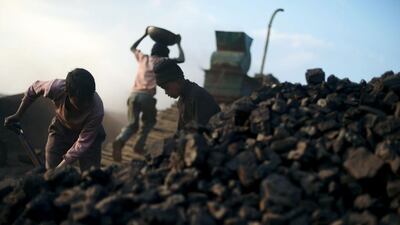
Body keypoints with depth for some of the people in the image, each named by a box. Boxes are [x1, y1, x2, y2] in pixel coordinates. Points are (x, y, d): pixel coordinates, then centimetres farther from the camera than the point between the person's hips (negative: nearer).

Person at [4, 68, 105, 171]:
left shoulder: (96, 109, -39)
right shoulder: (56, 87, -34)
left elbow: (83, 144, -32)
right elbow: (33, 89, -10)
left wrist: (59, 169, -34)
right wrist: (18, 115, 0)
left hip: (88, 136, -2)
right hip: (60, 129, 2)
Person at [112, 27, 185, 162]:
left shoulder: (142, 57, 23)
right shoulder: (161, 61, 11)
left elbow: (132, 48, 44)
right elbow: (181, 59, 15)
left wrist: (145, 35, 46)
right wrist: (178, 44, 27)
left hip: (134, 94, 3)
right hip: (147, 96, -3)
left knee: (132, 125, 6)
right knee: (149, 121, 22)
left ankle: (120, 141, -23)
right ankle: (139, 145, 4)